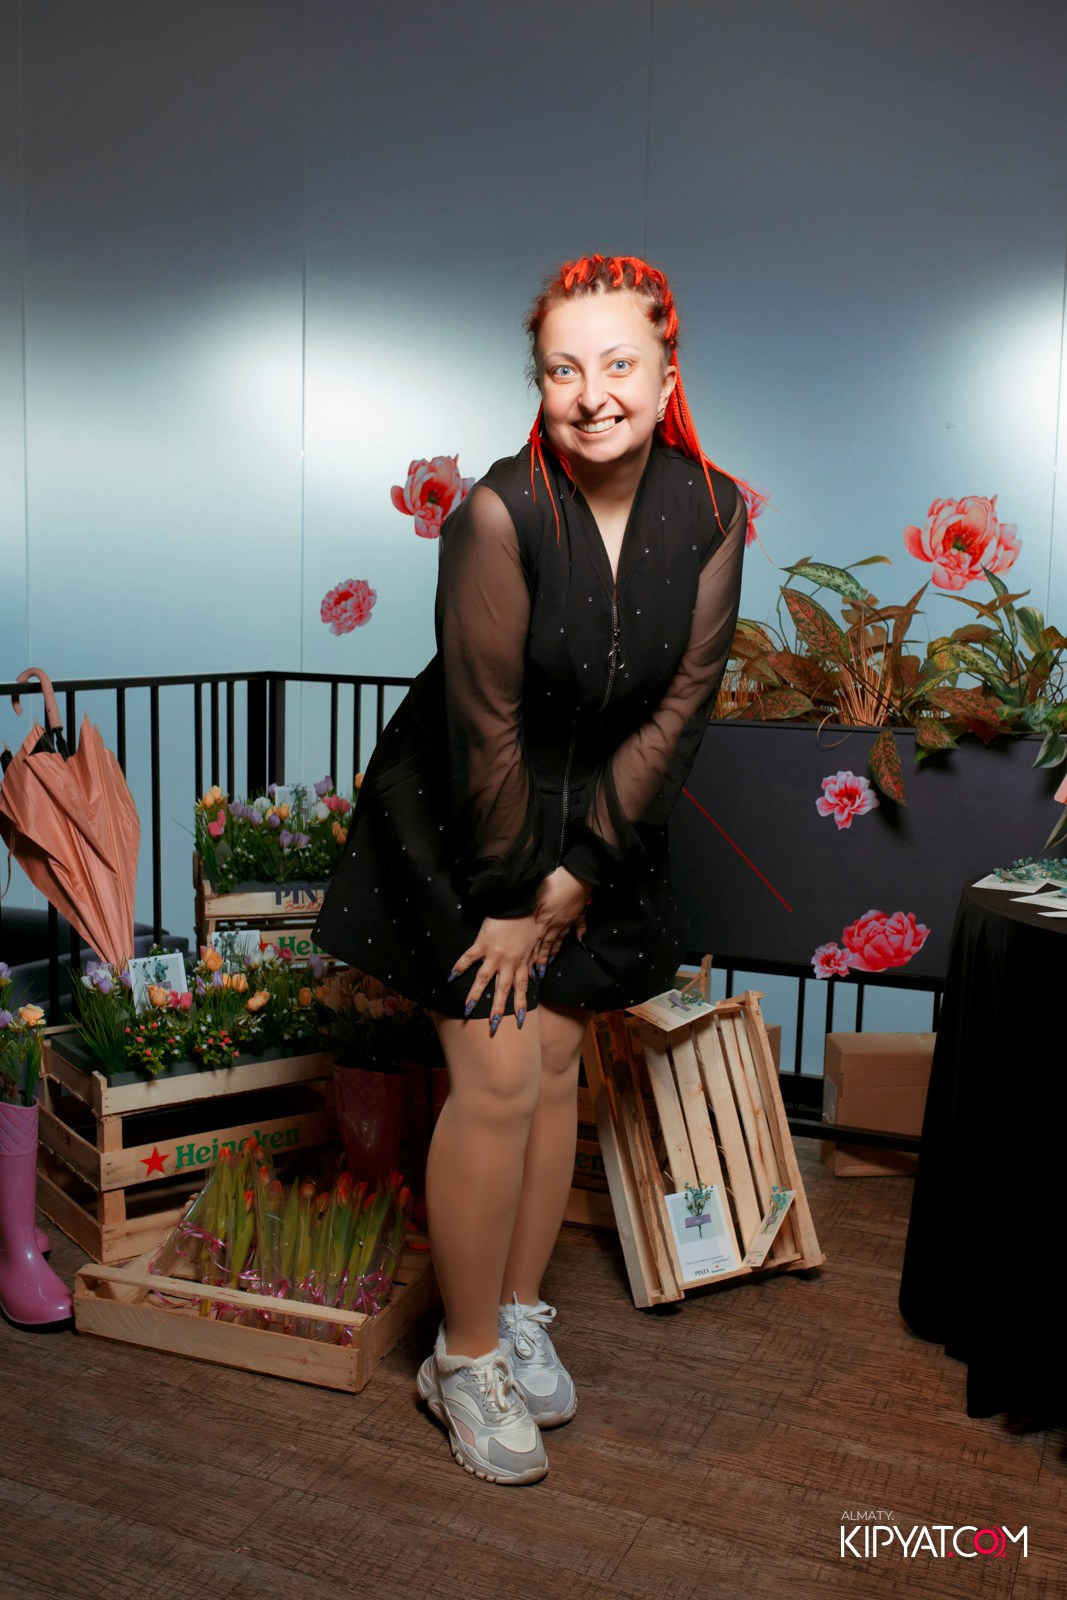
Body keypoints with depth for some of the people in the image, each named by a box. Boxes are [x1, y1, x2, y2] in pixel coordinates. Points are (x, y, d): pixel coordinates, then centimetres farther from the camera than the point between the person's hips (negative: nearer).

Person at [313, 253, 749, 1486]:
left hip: (602, 824, 4)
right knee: (495, 1077, -4)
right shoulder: (500, 515, -24)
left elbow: (678, 709, -9)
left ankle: (519, 1315, 30)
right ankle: (464, 1359, 16)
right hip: (460, 818, -4)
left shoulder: (711, 515, -10)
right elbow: (486, 724, -20)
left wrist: (575, 876, -10)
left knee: (555, 1064, 10)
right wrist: (507, 898, -13)